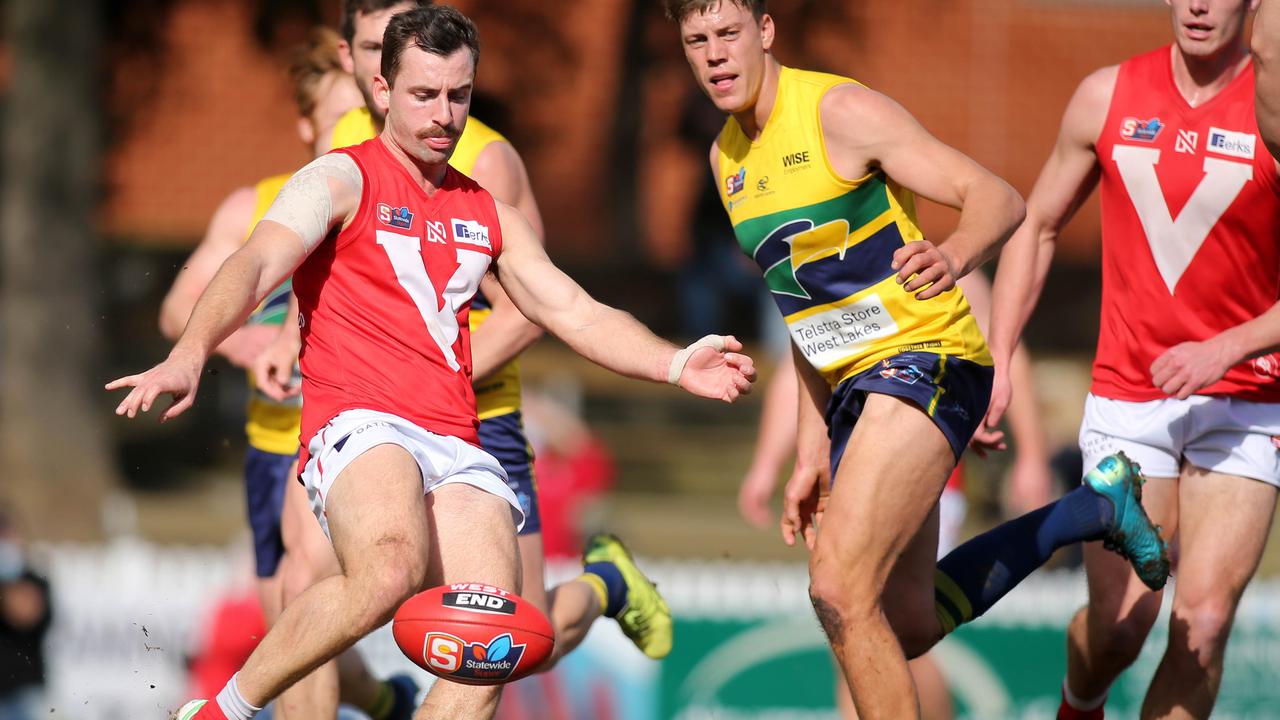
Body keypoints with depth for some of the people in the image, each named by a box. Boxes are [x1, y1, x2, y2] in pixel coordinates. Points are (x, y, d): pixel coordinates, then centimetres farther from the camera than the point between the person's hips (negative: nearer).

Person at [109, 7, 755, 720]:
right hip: (360, 422, -6)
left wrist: (676, 365, 4)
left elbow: (579, 315, 23)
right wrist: (190, 354, -31)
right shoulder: (342, 180, 5)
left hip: (457, 446, 6)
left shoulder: (488, 215, 24)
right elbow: (256, 267, -11)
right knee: (391, 568, -36)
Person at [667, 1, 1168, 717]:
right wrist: (812, 453, 17)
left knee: (840, 588, -23)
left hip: (926, 361, -9)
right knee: (908, 628, 15)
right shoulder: (728, 158, 11)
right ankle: (1092, 508, 31)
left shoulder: (840, 109, -14)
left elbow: (998, 198, -18)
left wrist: (953, 257, -40)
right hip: (855, 385, 9)